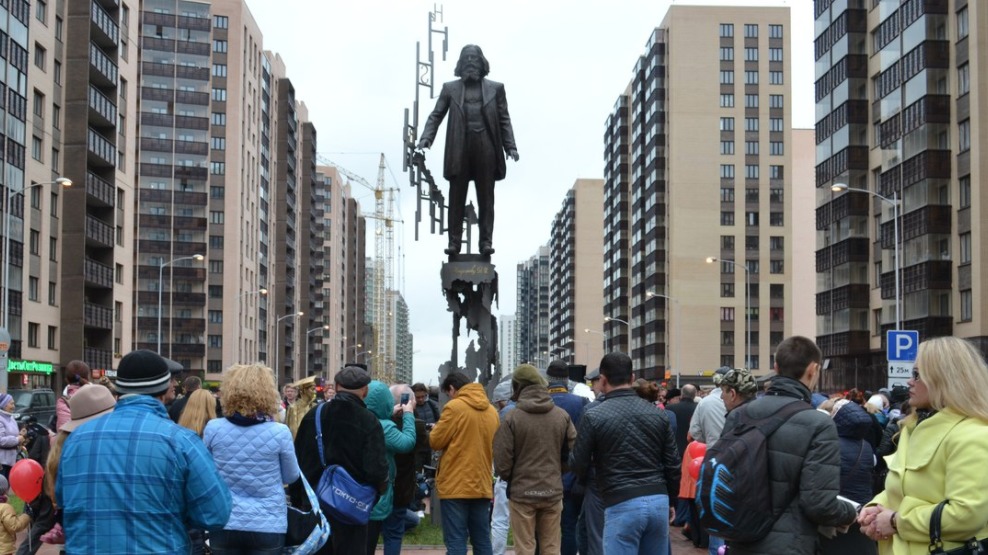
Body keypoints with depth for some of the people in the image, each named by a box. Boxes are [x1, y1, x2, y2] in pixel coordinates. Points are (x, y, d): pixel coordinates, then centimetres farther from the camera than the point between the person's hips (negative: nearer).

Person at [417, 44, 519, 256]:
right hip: (460, 148, 0)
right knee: (456, 198, 0)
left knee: (486, 198, 1)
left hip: (485, 147, 0)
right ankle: (454, 241, 3)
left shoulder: (495, 88, 13)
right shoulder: (450, 88, 14)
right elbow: (436, 115, 10)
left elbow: (504, 119, 10)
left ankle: (486, 241, 3)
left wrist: (510, 146, 0)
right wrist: (426, 138, -7)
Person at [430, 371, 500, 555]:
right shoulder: (491, 411, 9)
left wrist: (437, 428, 15)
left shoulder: (454, 407, -9)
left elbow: (435, 442, -5)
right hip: (482, 485, 6)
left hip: (455, 485, -6)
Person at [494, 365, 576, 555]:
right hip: (553, 491, 3)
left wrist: (507, 477, 11)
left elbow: (502, 459, -11)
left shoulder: (512, 417, -11)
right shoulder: (562, 416, -1)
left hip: (522, 492, -3)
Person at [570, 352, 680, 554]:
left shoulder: (594, 416, -5)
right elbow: (673, 464, 10)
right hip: (658, 501, 5)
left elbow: (579, 466, 0)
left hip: (622, 506, -5)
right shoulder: (658, 414, 7)